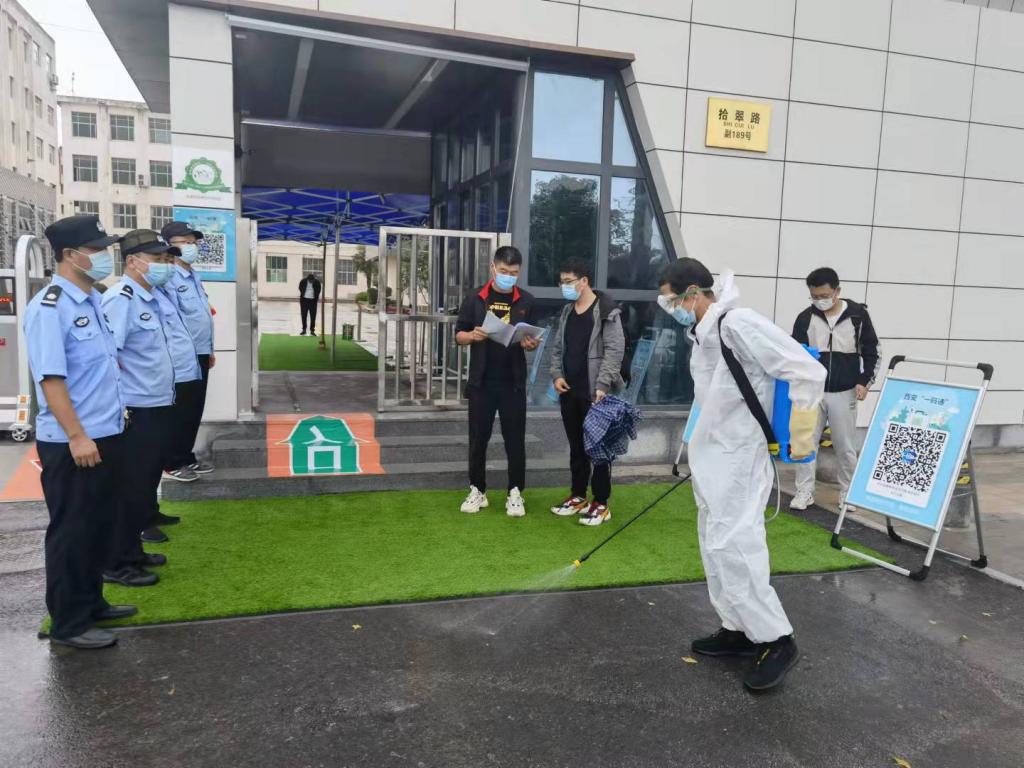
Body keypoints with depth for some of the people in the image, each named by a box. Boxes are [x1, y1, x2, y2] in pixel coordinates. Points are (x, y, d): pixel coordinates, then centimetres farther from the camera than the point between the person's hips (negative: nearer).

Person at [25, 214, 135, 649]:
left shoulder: (94, 300, 10)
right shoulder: (48, 309, -16)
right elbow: (50, 378, -20)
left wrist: (117, 407, 18)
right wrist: (77, 436, -22)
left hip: (107, 435, 8)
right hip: (71, 444, -8)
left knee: (101, 525, 18)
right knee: (71, 531, 4)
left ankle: (91, 602, 34)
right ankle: (68, 622, 18)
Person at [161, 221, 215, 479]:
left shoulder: (194, 277, 14)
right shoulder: (168, 278, -17)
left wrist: (209, 349, 21)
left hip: (200, 355, 9)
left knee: (195, 411, 16)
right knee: (180, 413, 2)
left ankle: (187, 457, 28)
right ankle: (173, 464, 14)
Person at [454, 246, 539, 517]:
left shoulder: (526, 301, 3)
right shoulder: (475, 299, 1)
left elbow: (534, 339, 9)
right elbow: (459, 336, 5)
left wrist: (530, 344, -14)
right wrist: (472, 336, -17)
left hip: (513, 382, 0)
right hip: (481, 382, 0)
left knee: (515, 438, 5)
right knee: (478, 438, 8)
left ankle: (515, 493, 16)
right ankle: (477, 490, 21)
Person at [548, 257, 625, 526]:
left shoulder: (607, 312, -9)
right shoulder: (566, 312, 13)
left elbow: (615, 351, -14)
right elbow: (557, 346, 18)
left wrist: (602, 385, -20)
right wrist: (557, 375, 2)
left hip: (595, 392, -7)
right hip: (569, 391, 7)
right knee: (576, 446, 15)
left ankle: (601, 503, 9)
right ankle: (578, 496, 26)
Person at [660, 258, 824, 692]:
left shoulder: (739, 323, -20)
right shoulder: (704, 334, 8)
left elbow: (809, 373, -21)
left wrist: (796, 440, -14)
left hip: (738, 462, -10)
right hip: (713, 460, 10)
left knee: (731, 547, -9)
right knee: (716, 546, 15)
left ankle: (776, 640, 6)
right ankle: (739, 630, 27)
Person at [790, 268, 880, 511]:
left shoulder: (858, 315, -5)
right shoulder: (805, 318, -3)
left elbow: (873, 351, 3)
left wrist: (864, 381, -6)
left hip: (844, 393, -1)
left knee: (845, 447, 7)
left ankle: (848, 494, 22)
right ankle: (804, 492, 13)